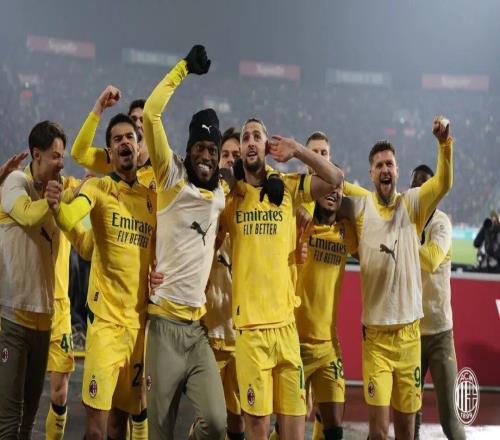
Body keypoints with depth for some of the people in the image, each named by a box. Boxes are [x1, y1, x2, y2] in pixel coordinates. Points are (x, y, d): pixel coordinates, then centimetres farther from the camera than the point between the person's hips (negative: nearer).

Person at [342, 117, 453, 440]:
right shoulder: (362, 204, 2)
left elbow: (444, 183, -13)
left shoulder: (412, 204, 2)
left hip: (409, 330, 1)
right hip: (375, 332, -1)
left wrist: (445, 143, -27)